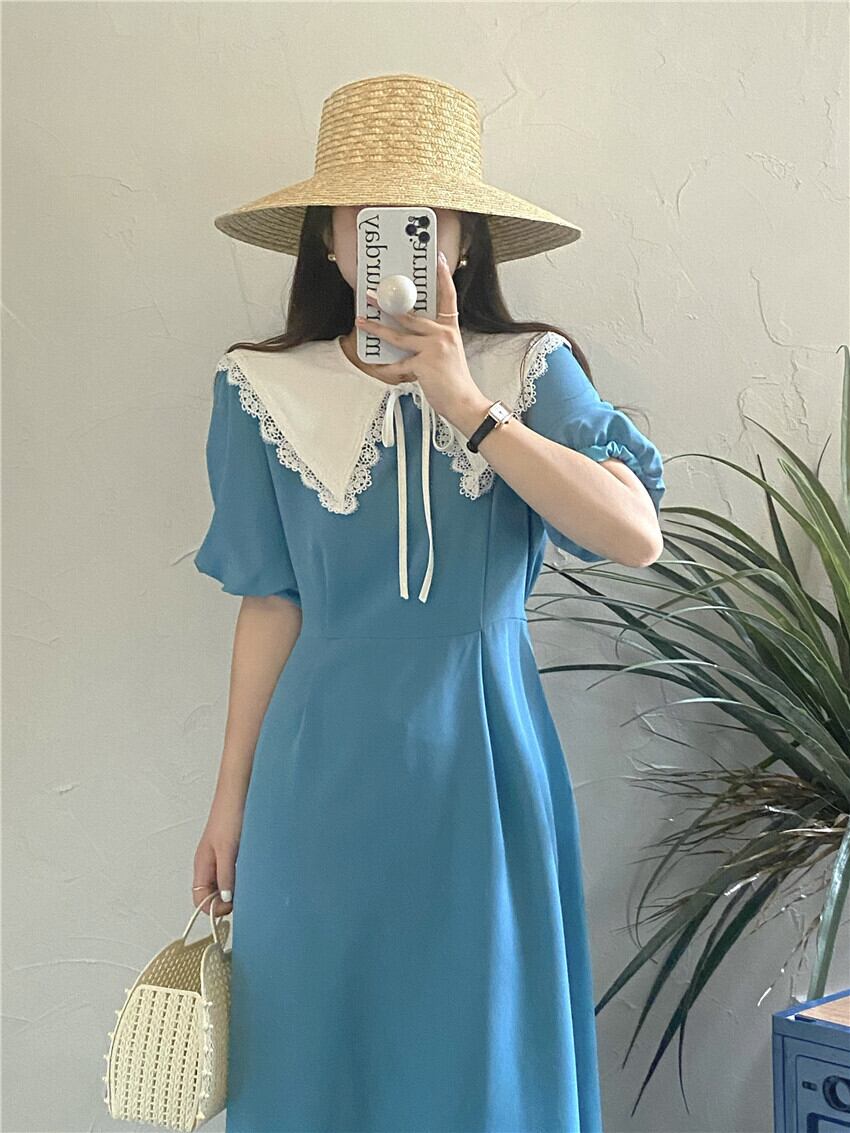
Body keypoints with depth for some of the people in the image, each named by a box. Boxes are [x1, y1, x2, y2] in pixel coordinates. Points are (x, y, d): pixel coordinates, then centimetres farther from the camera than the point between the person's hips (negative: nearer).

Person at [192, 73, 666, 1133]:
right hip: (327, 774, 1)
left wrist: (463, 403, -21)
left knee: (487, 1048, 11)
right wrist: (231, 797, 4)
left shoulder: (532, 374, -2)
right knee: (321, 1048, 11)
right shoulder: (266, 389, 0)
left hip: (483, 766, 0)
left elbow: (635, 535, -17)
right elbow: (271, 604, 3)